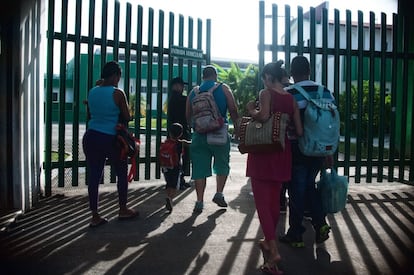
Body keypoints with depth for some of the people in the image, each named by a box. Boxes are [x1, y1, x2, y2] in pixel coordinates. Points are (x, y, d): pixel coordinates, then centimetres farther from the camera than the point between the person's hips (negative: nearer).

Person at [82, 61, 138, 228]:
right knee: (122, 173, 14)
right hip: (110, 139, -5)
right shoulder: (117, 93, -10)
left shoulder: (92, 92, 6)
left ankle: (95, 217, 11)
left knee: (94, 176, 7)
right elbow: (127, 117, -3)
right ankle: (123, 210, 23)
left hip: (91, 137, 5)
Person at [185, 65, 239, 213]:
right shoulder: (223, 89, 2)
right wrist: (237, 127, 7)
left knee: (199, 168, 5)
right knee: (222, 165, 16)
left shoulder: (193, 92, 10)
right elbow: (233, 110, -3)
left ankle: (199, 201, 6)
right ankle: (219, 193, 10)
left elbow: (188, 116, 12)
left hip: (199, 134, 2)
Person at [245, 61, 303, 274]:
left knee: (262, 202, -3)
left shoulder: (266, 93, -7)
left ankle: (273, 251, -12)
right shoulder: (291, 99, 8)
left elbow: (263, 116, -27)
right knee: (274, 200, 17)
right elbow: (299, 131, 5)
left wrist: (251, 110, -7)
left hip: (263, 152, -6)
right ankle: (269, 242, 32)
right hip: (282, 153, 6)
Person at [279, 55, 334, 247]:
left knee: (297, 191, 6)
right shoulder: (325, 92, 3)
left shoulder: (288, 94, -12)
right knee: (309, 185, 22)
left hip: (298, 149, -4)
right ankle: (320, 224, 13)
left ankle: (295, 235, 16)